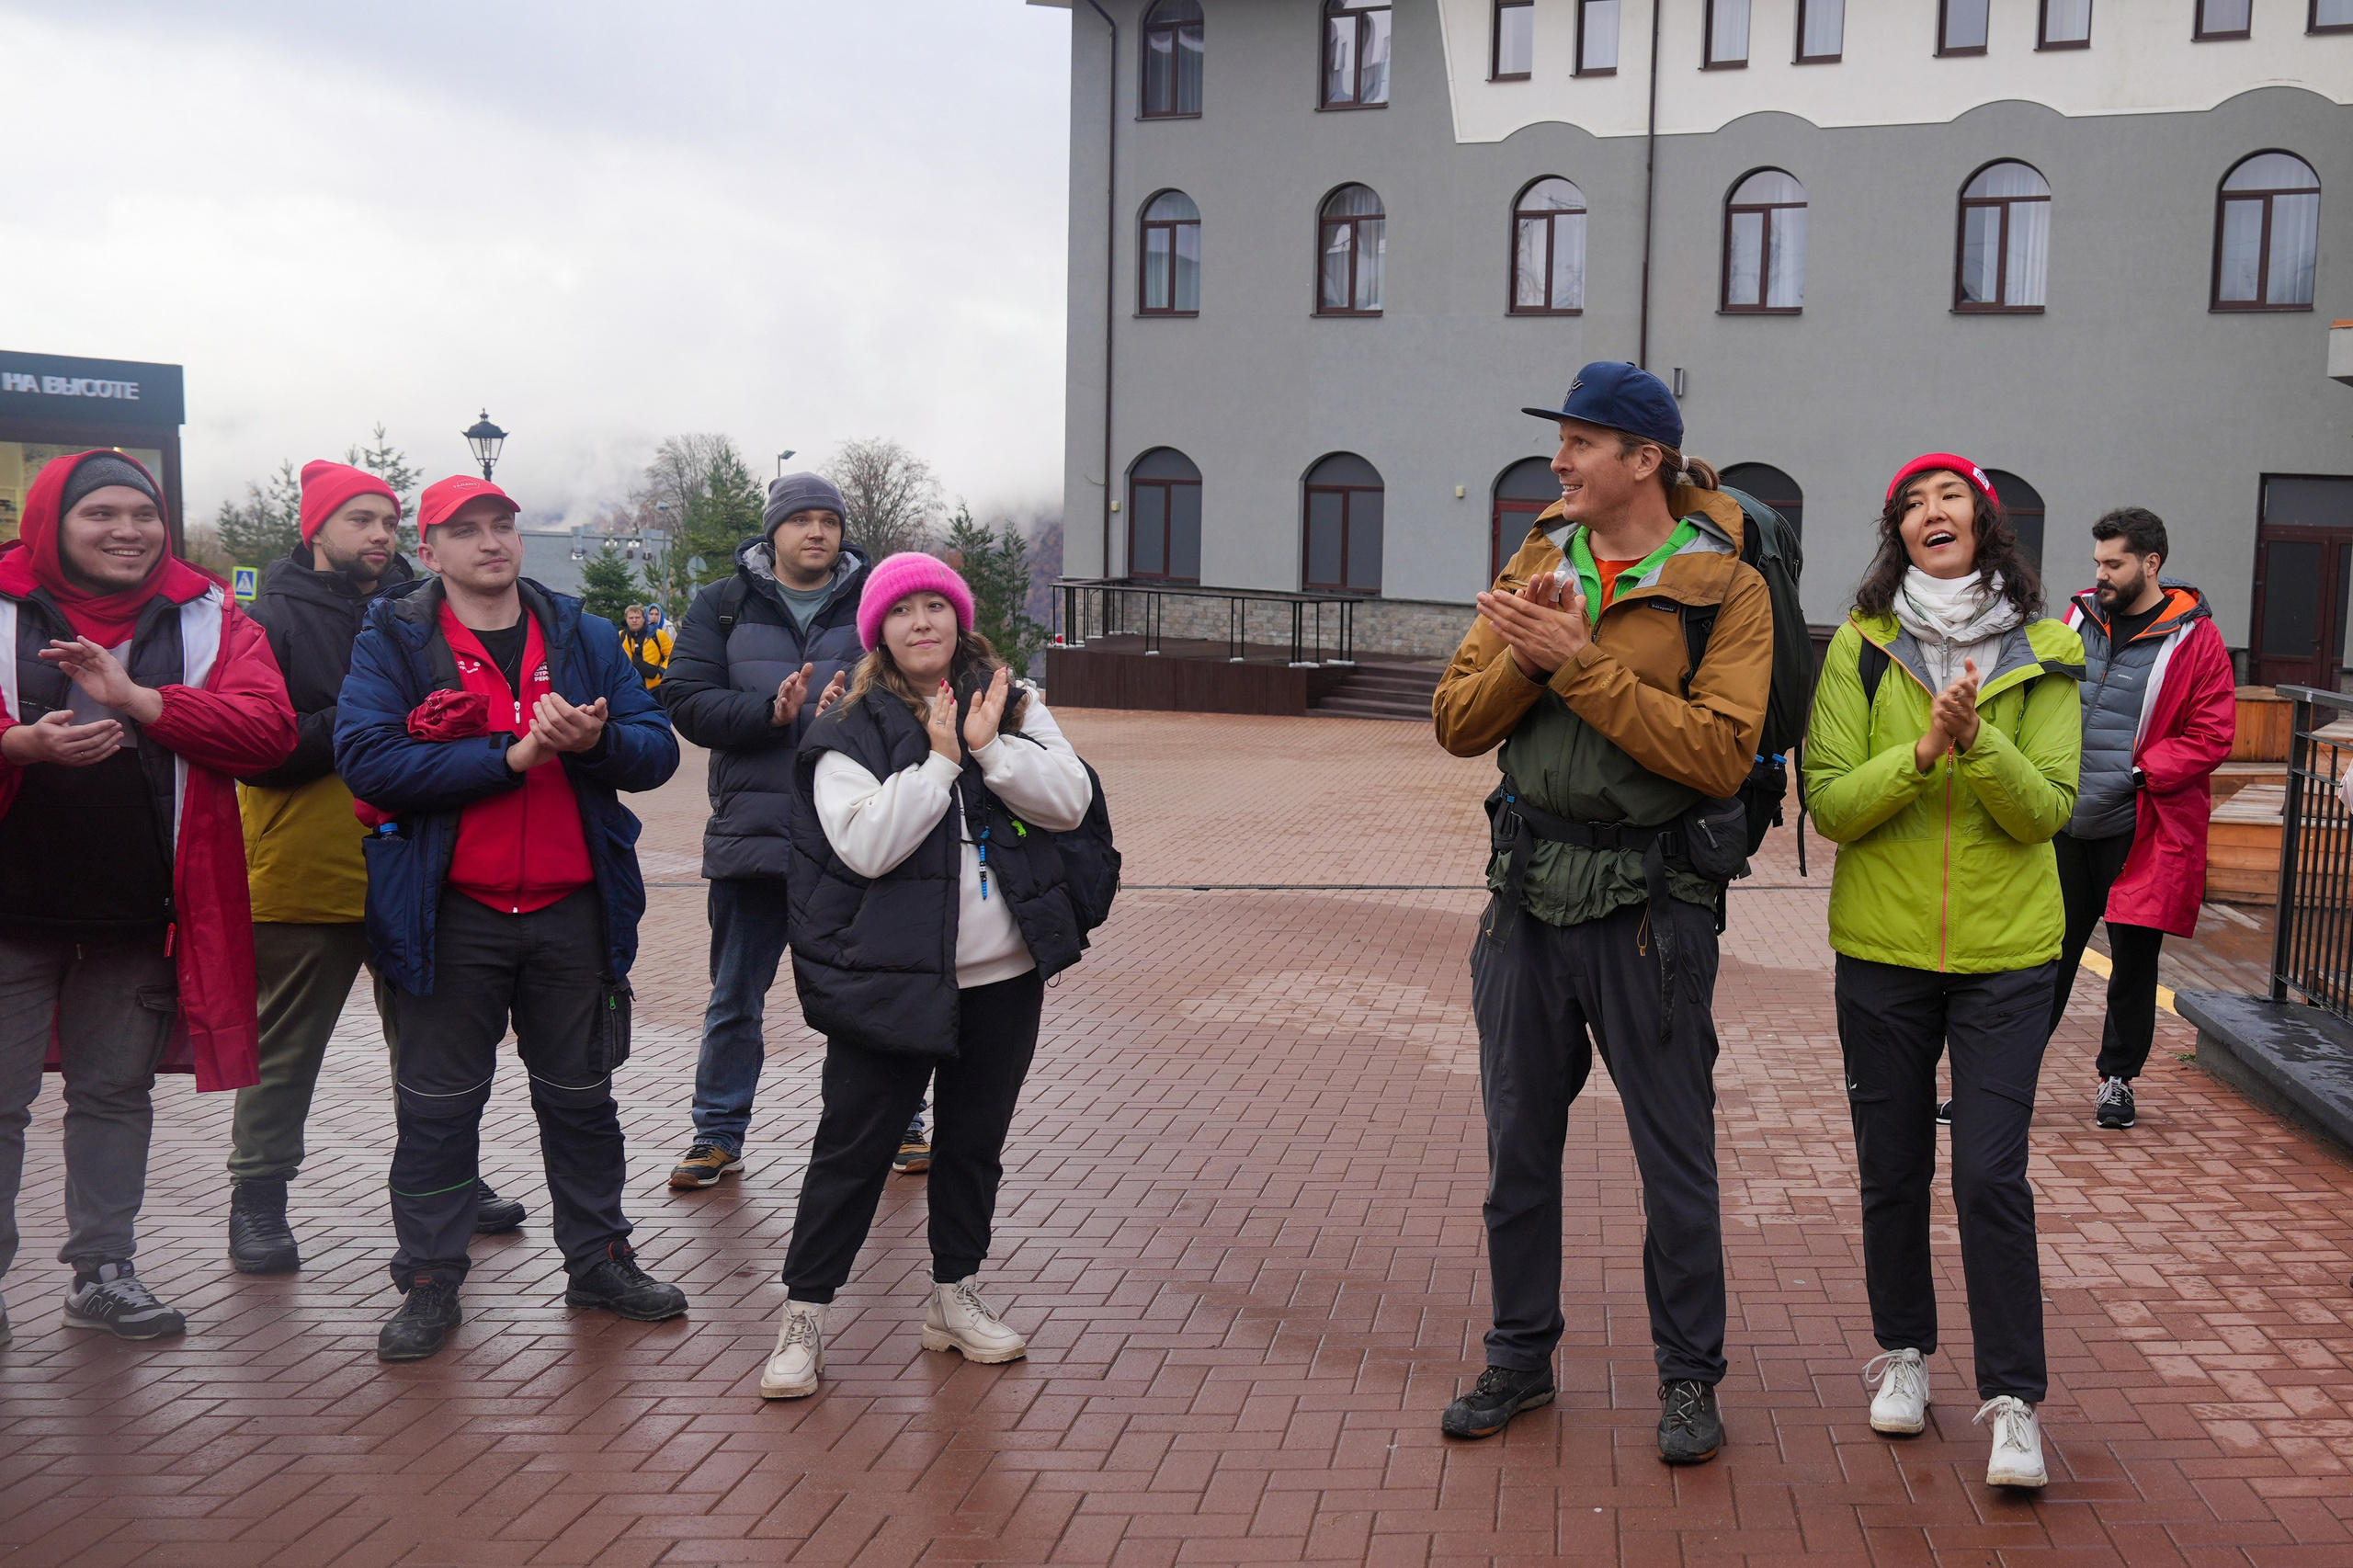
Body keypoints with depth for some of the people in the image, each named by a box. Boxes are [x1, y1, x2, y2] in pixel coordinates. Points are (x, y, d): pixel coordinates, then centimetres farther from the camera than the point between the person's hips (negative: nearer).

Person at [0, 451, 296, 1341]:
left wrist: (137, 699, -19)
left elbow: (269, 727, -9)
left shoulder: (207, 619, 3)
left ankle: (103, 1274, 25)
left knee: (117, 1093, 13)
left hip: (144, 909, 2)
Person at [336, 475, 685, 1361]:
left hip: (572, 909, 3)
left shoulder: (583, 637, 8)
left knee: (581, 1094, 14)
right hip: (450, 915, -3)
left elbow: (658, 750, 3)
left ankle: (599, 1261, 28)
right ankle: (430, 1281, 20)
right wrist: (515, 754, -21)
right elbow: (367, 758, -18)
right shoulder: (393, 642, -2)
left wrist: (597, 740, -20)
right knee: (439, 1102, 7)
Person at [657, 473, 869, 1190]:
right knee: (734, 999, 10)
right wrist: (771, 712, -20)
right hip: (752, 832, 0)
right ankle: (719, 1134, 23)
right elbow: (687, 701, -5)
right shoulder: (723, 606, 5)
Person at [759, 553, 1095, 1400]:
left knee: (975, 1141, 15)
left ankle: (956, 1297, 30)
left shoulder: (1013, 707, 6)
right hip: (891, 979, -3)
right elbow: (866, 845, -17)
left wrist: (989, 746, -16)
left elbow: (1071, 800, -5)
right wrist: (939, 760, -17)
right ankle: (803, 1317, 13)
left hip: (1003, 977, 4)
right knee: (854, 1147, 1)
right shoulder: (849, 732, -4)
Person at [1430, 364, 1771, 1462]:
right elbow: (1456, 724, 4)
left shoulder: (1724, 586, -8)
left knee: (1676, 1156, 6)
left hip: (1650, 904, -5)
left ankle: (1689, 1375, 24)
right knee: (1519, 1144, 14)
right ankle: (1521, 1355, 31)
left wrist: (1580, 664, -22)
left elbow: (1722, 753, -20)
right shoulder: (1536, 565, 9)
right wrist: (1525, 656, -15)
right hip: (1529, 888, 5)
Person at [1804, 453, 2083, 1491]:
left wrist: (1977, 744, -23)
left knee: (1992, 1175, -6)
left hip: (2005, 951, -1)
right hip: (1882, 948, 1)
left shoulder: (2043, 655, 1)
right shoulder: (1859, 648, 0)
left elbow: (2048, 810, -6)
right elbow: (1830, 804, -7)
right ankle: (1903, 1350, 30)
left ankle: (2013, 1400, 4)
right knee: (1892, 1170, 10)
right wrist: (1923, 753, -22)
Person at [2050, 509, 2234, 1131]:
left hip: (2140, 833, -4)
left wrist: (2142, 772, -17)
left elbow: (2213, 735, -7)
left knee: (2133, 960, 6)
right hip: (2066, 826, 4)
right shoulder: (2080, 619, 8)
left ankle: (2117, 1079, 22)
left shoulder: (2194, 638, -6)